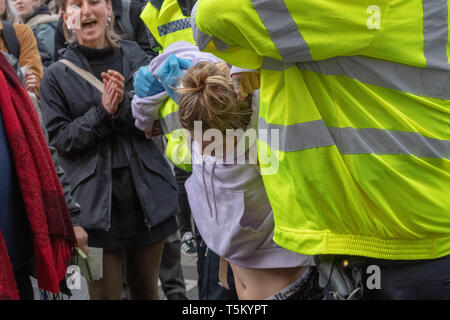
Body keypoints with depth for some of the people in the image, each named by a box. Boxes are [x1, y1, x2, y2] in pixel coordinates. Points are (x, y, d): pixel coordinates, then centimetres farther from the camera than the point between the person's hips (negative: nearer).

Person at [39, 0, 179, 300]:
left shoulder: (135, 56, 7)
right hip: (97, 202, -2)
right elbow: (60, 139, -4)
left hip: (147, 195, 2)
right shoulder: (57, 75, 1)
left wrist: (124, 105, -18)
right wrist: (102, 112, -17)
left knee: (147, 287, 15)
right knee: (105, 292, 0)